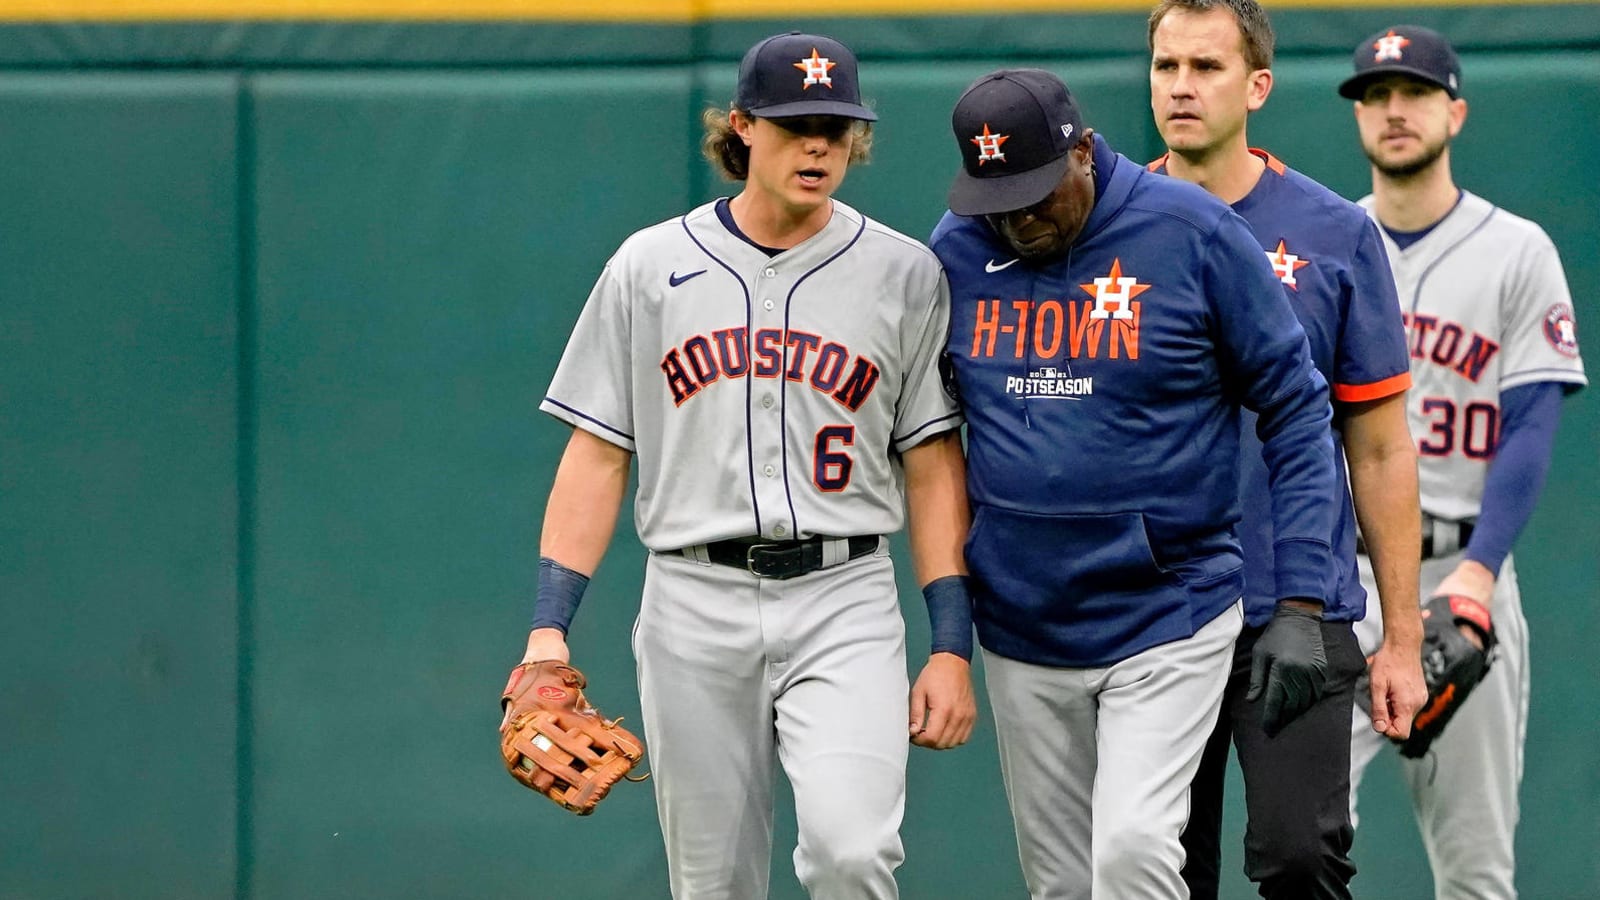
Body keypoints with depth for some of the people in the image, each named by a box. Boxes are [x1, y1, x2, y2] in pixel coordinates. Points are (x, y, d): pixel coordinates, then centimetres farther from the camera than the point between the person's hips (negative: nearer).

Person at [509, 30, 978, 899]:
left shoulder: (905, 274, 5)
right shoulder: (649, 266, 6)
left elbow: (934, 468, 5)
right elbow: (597, 456, 6)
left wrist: (951, 648, -2)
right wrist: (548, 629, -3)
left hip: (843, 604, -1)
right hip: (692, 607, 1)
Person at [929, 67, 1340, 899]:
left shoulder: (1196, 235, -9)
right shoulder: (956, 252, 1)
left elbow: (1296, 415, -6)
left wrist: (1301, 606, -12)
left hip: (1169, 619, -4)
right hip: (1021, 634, 4)